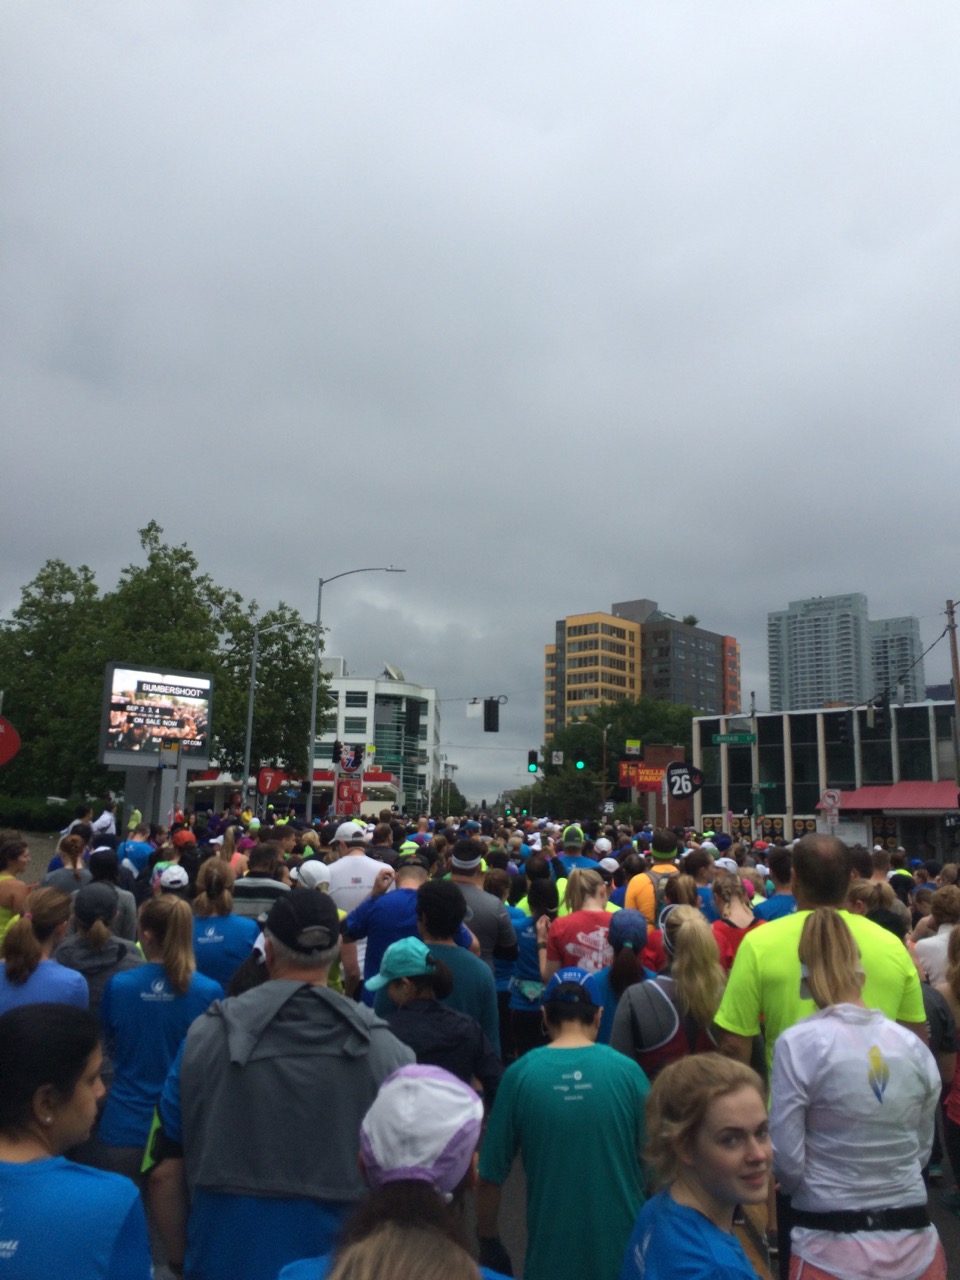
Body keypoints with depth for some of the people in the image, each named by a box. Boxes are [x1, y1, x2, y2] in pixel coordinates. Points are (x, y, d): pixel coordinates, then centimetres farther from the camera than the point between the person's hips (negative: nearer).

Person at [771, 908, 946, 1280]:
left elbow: (787, 1160, -11)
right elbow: (922, 1149, 10)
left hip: (833, 1247, -3)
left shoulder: (798, 1044, -15)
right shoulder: (914, 1046, -2)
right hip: (915, 1242, 4)